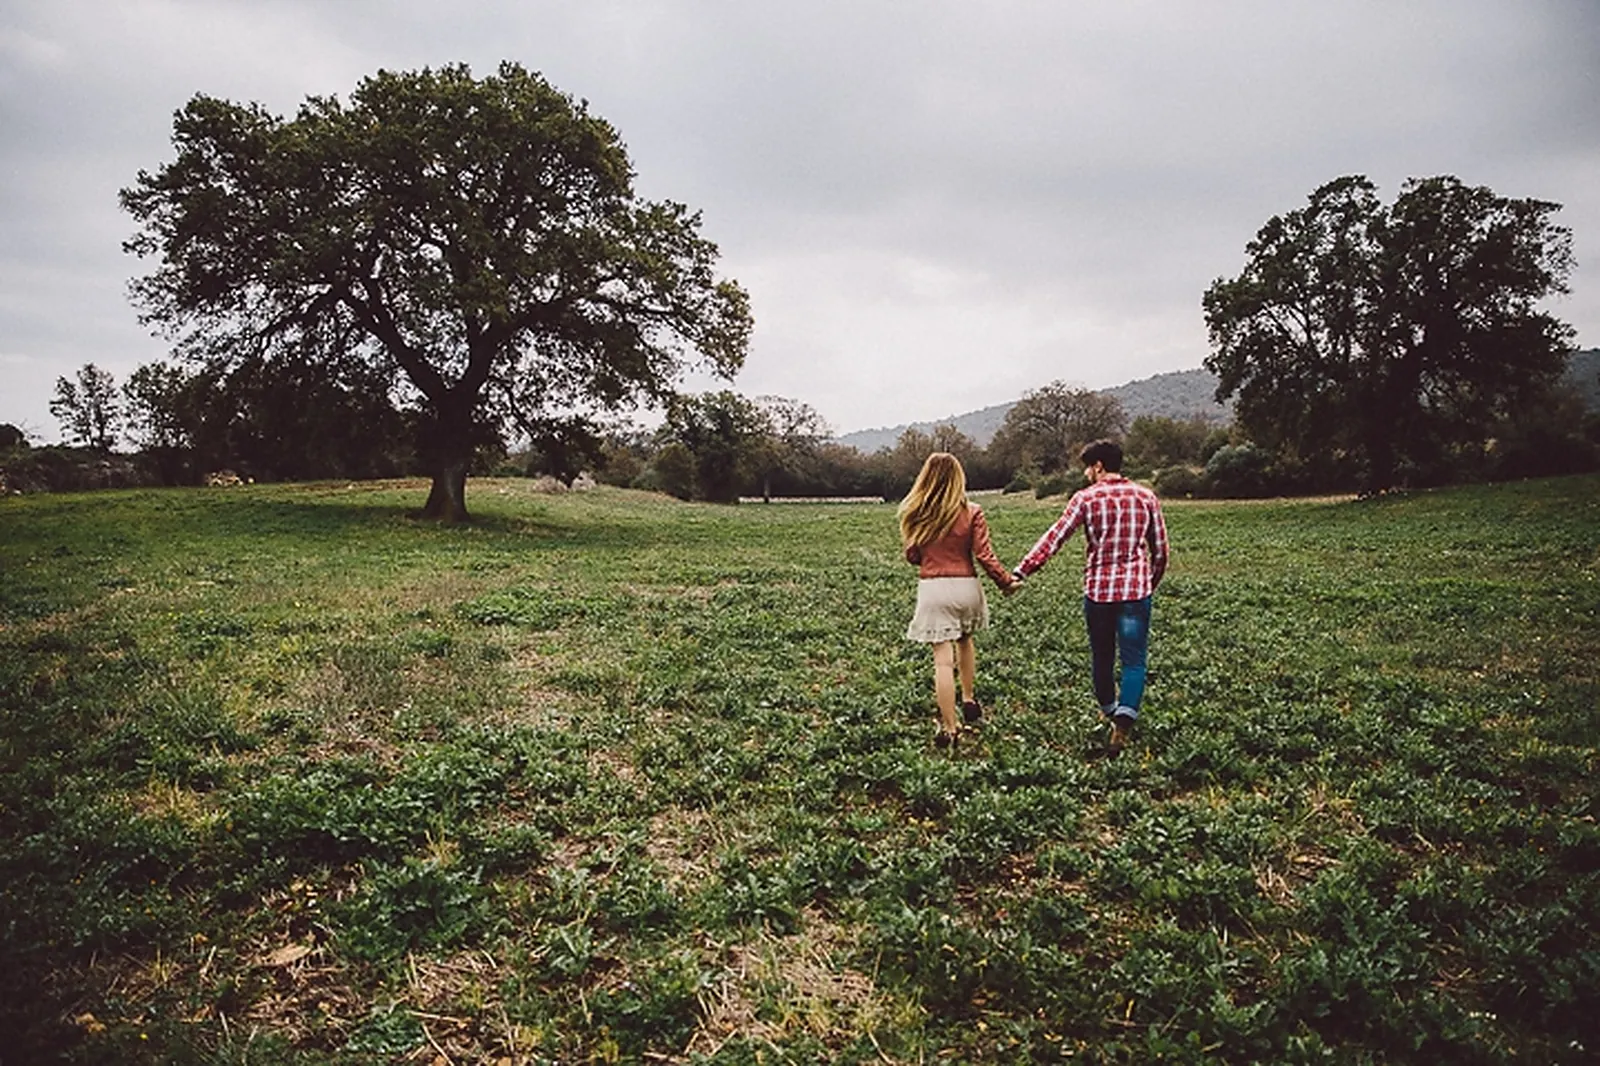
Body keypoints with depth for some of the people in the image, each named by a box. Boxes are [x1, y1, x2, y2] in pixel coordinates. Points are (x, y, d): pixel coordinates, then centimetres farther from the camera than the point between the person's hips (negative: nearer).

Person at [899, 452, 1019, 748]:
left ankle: (949, 728, 2)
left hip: (932, 588, -1)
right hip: (965, 586, 1)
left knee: (943, 659, -1)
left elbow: (911, 556, 6)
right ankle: (969, 701, 40)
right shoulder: (971, 513, -5)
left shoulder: (914, 514, -2)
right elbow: (985, 556, -6)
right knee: (964, 641, 28)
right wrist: (1007, 581, 8)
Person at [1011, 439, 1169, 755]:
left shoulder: (1086, 498, -3)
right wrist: (1152, 583, 23)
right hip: (1136, 590, 1)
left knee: (1102, 657, 17)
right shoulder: (1146, 497, 4)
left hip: (1097, 590, 0)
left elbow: (1055, 537, -10)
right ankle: (1124, 722, -14)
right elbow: (1160, 549, 8)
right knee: (1133, 661, 3)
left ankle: (1109, 712, 36)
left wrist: (1021, 571, -12)